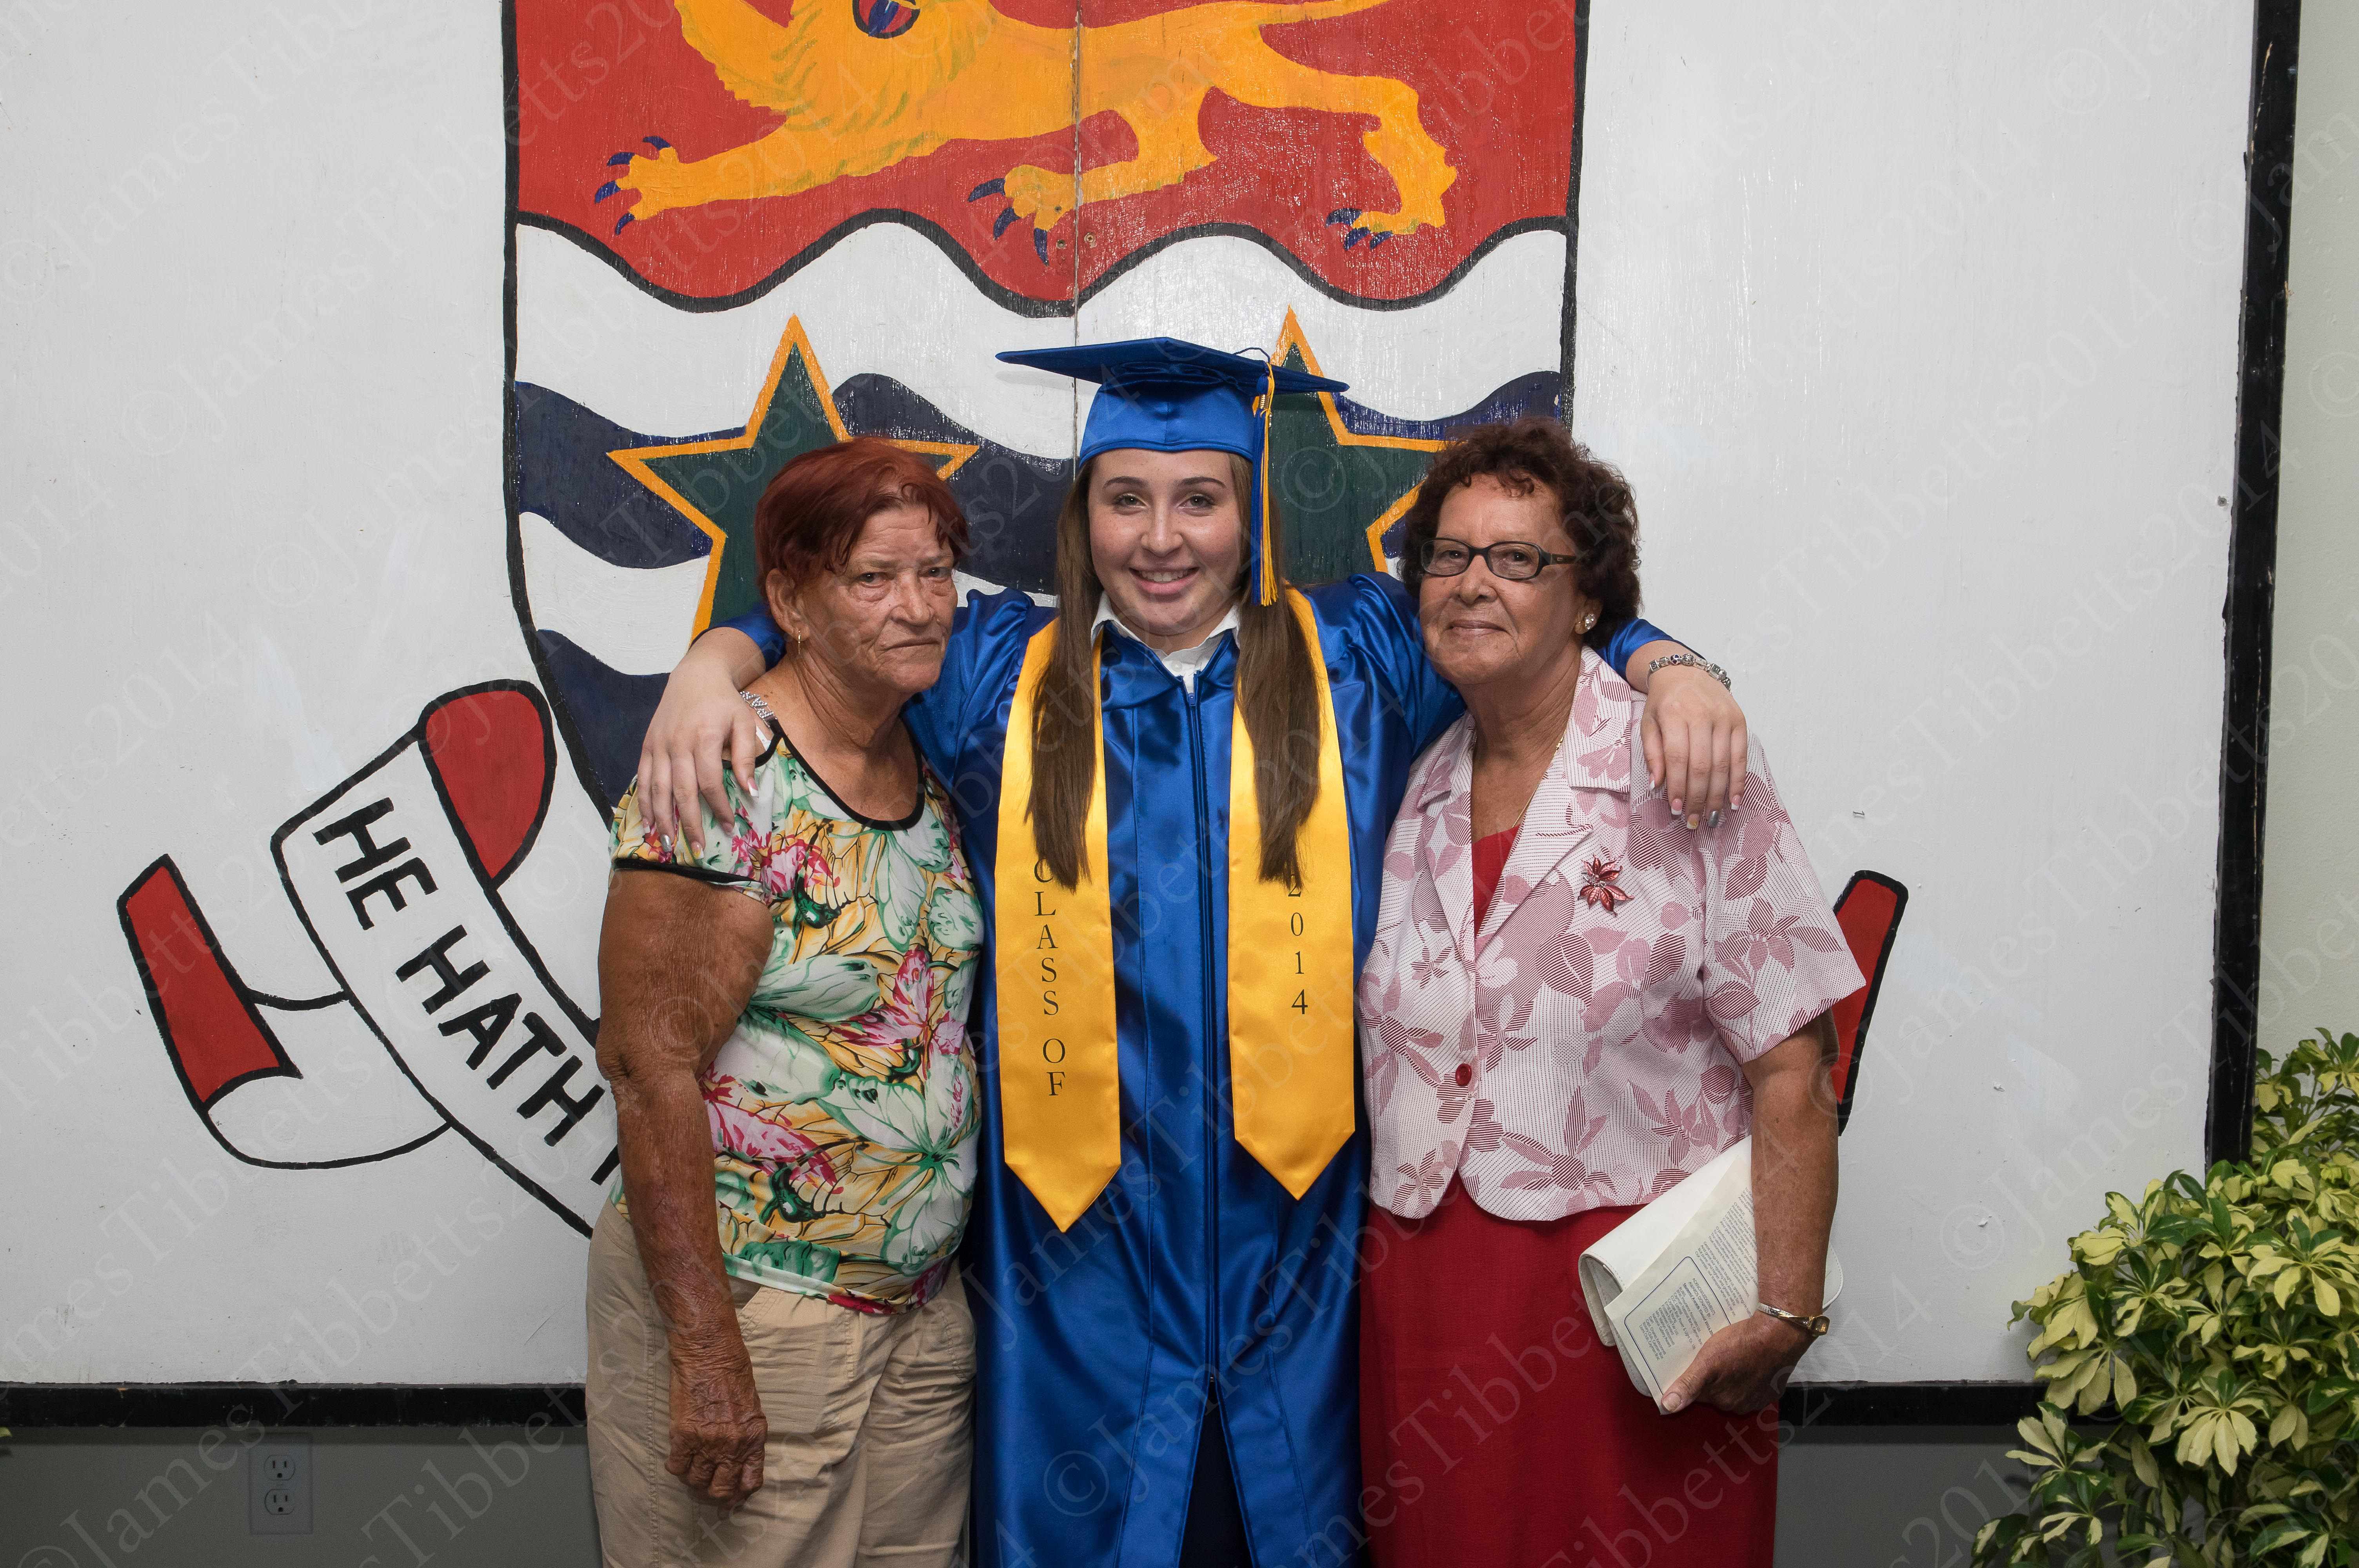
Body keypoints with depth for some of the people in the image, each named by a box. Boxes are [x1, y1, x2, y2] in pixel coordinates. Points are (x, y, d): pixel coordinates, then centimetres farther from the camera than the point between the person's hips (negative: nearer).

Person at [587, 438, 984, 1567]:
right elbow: (651, 1065, -19)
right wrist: (704, 1350, -20)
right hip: (748, 1307, -7)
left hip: (926, 1308, 7)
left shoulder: (932, 760, 5)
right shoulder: (726, 780, -17)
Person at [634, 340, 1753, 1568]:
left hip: (1291, 1212, 0)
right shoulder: (1003, 670, 4)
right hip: (1080, 1220, 0)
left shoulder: (1354, 658, 4)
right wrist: (712, 668, -8)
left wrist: (1666, 670, -9)